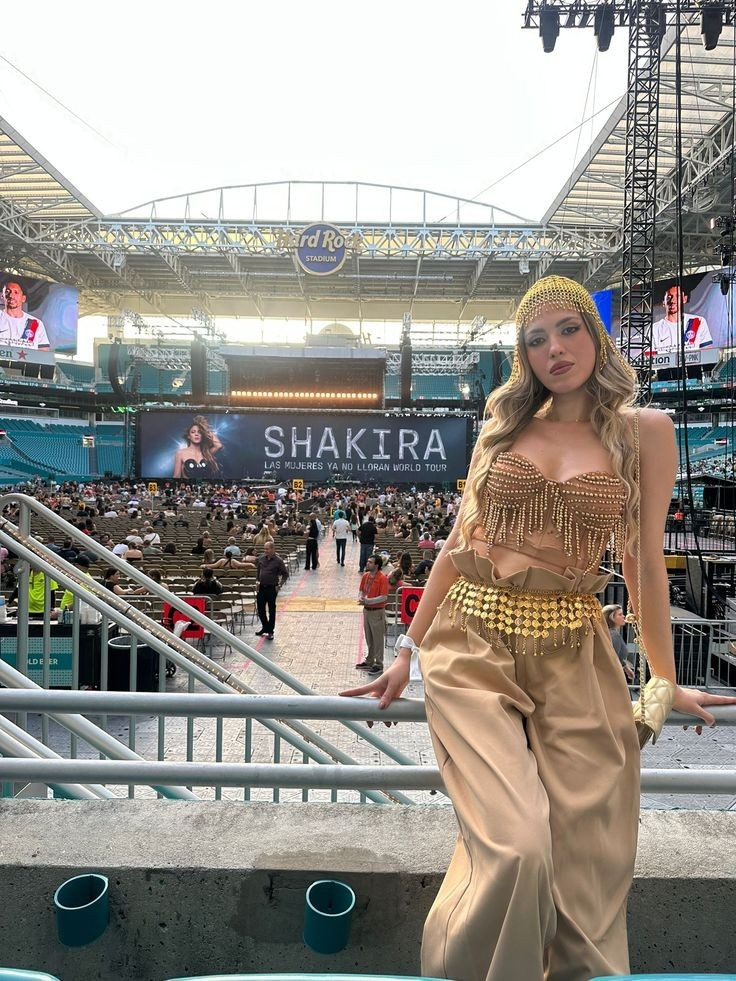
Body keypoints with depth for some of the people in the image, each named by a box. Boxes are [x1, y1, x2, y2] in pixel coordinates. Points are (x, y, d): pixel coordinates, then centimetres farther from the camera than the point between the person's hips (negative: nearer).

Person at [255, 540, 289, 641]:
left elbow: (285, 574, -3)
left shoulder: (278, 560, -10)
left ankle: (270, 632, 16)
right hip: (261, 587, 5)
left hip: (272, 588, -5)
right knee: (260, 609, 11)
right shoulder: (260, 558, 3)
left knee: (271, 610, 5)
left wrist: (280, 585, -9)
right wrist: (257, 580, 10)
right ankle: (265, 627, 30)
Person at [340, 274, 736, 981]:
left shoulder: (643, 433, 6)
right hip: (471, 644, 0)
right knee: (515, 850, -13)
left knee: (588, 868, 3)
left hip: (573, 657, 0)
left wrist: (666, 681, 13)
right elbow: (458, 543, 11)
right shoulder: (503, 427, 11)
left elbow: (644, 561, 9)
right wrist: (408, 651, 11)